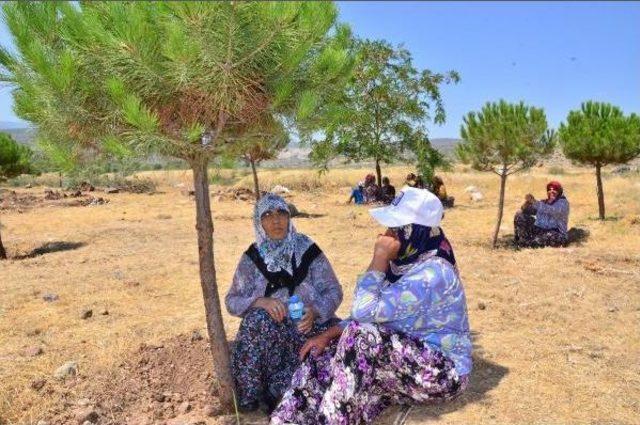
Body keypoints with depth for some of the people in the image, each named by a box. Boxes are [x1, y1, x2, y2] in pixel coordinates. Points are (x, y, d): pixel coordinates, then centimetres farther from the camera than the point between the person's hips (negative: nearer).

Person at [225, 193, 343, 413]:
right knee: (258, 319, -31)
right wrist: (261, 301, -21)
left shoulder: (307, 250, -2)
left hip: (305, 326, 0)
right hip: (264, 329, 1)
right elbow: (232, 301, 1)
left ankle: (275, 393, -11)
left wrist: (314, 311, -23)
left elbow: (333, 291, -2)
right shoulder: (252, 257, 2)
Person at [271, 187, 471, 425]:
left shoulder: (432, 273, -25)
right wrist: (327, 336, -4)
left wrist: (379, 258, -21)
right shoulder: (407, 262, 3)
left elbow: (365, 311, -29)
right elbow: (365, 315, 8)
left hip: (442, 371, -9)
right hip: (408, 356, 9)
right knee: (324, 356, -4)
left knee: (361, 337, -29)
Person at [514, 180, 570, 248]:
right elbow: (525, 210, 4)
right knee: (520, 215, -6)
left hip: (556, 233, -5)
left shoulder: (563, 202, -3)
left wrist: (534, 202, -34)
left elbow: (554, 211, -26)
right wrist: (528, 202, -20)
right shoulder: (543, 202, 12)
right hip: (538, 230, 6)